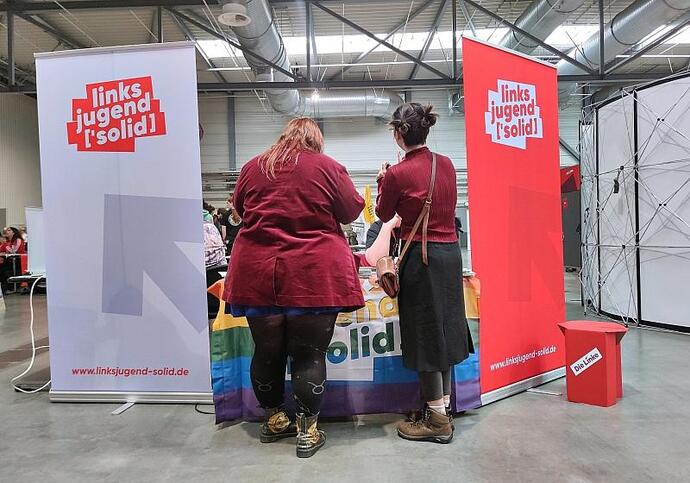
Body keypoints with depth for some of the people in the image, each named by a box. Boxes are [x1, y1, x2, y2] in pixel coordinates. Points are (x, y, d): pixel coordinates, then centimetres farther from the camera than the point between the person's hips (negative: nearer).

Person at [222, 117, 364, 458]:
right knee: (309, 354, 5)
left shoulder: (253, 167, 8)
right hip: (313, 275, -3)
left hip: (258, 273, 4)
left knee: (267, 351, 14)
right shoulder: (328, 167, -2)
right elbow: (352, 211, 5)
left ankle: (273, 420, 31)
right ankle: (307, 431, 15)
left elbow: (240, 209, 21)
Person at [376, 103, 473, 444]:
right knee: (444, 328, 16)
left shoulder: (398, 174, -14)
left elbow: (384, 215, 2)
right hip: (451, 252, 7)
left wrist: (383, 181, 18)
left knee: (425, 334, 3)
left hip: (420, 256, -7)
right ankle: (444, 403, 30)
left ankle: (438, 420, 13)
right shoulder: (446, 165, 4)